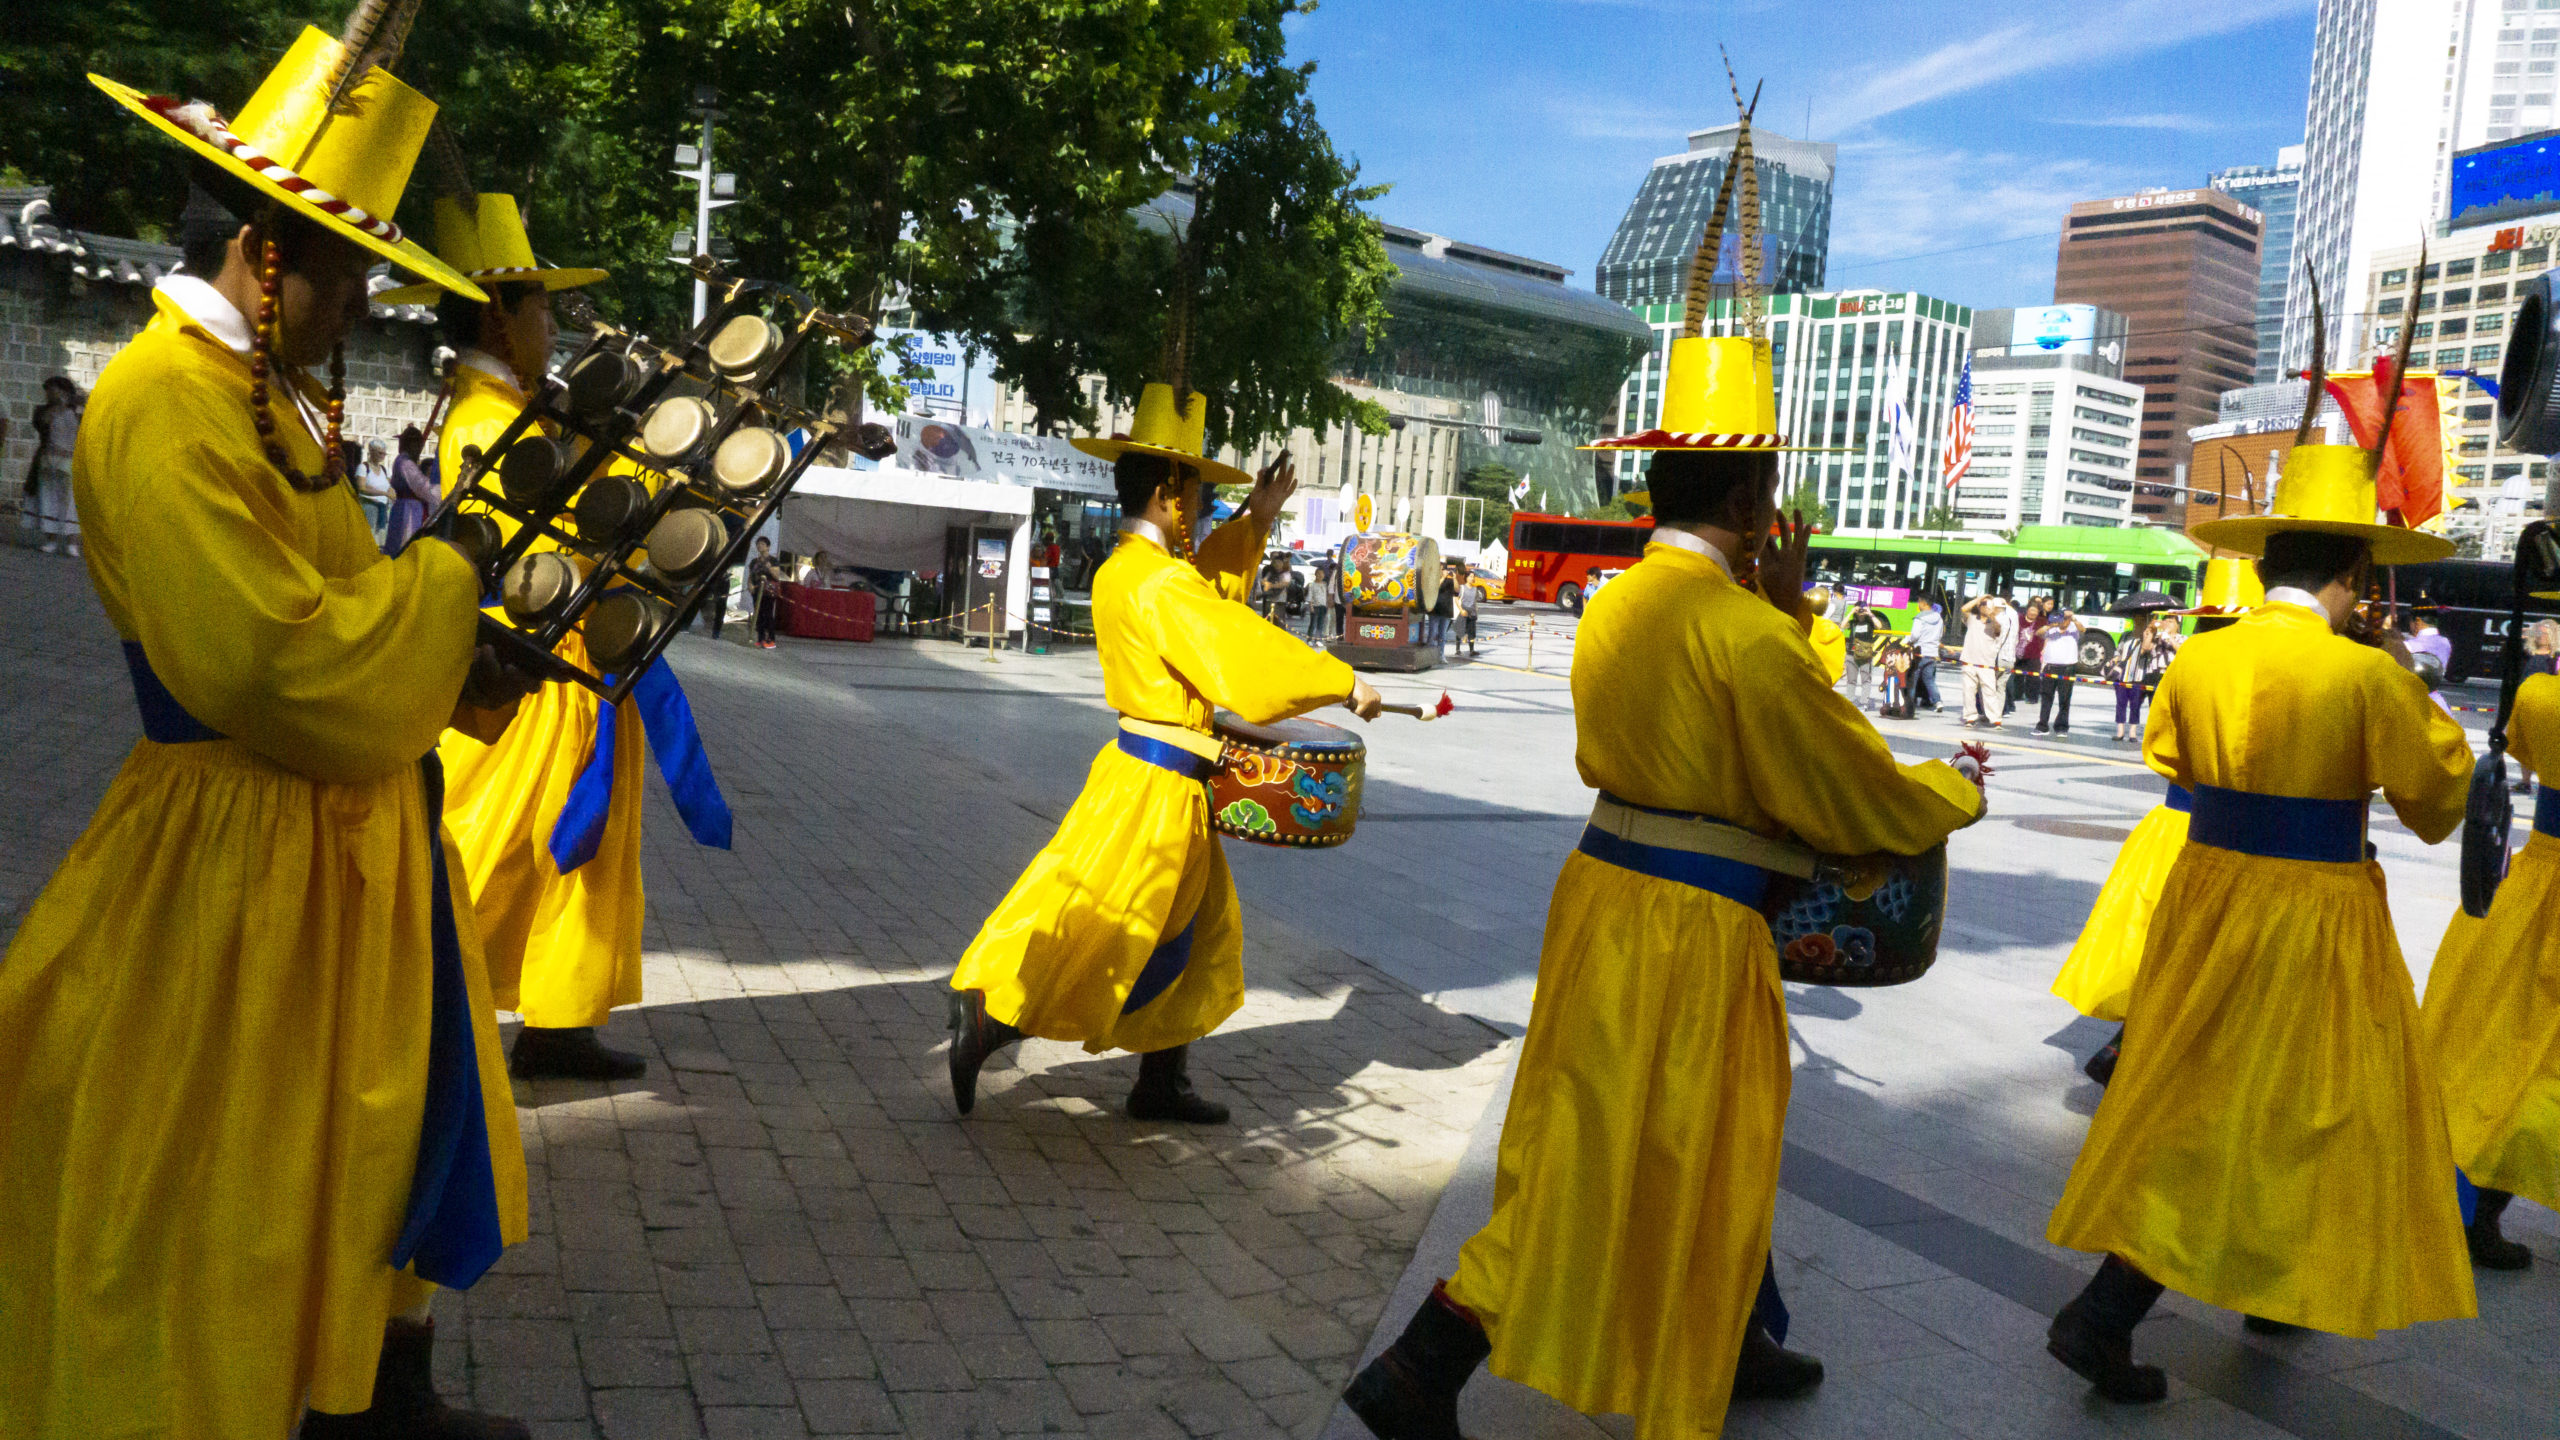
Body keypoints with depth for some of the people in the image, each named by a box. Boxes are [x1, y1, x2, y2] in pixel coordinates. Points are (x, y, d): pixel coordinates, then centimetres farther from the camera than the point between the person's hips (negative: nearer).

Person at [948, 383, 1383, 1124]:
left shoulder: (1122, 570, 10)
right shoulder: (1161, 583, -20)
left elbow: (1212, 591, 25)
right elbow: (1241, 648, -23)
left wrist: (1255, 520, 18)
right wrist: (1344, 683, -16)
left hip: (1142, 770, 10)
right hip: (1155, 786, -10)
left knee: (1198, 931, 16)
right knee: (1097, 932, -1)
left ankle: (1162, 1082, 23)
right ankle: (984, 1016, 10)